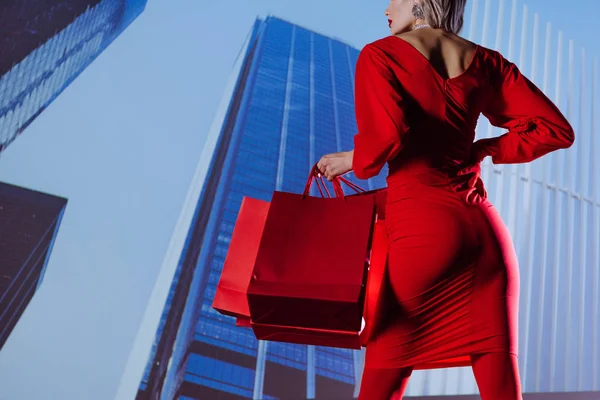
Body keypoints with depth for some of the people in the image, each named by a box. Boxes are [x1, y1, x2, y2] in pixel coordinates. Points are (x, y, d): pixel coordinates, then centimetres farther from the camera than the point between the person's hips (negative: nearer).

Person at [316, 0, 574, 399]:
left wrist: (355, 161, 5)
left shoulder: (380, 54, 4)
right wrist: (477, 150, 18)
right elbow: (556, 129, 12)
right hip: (487, 229, 5)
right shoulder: (484, 60, 17)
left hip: (423, 227, -4)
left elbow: (384, 134, -15)